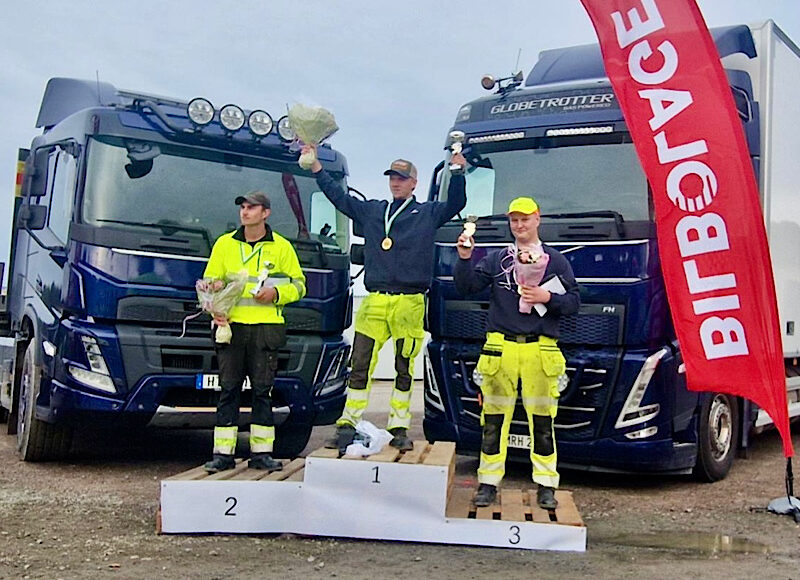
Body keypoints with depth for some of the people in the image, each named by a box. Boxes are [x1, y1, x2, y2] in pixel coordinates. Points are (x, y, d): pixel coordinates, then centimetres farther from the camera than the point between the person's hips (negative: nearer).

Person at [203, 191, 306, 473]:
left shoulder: (282, 247, 7)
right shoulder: (224, 244, 12)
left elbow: (298, 285, 11)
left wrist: (276, 293, -8)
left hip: (266, 326, -1)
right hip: (231, 325, 1)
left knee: (262, 390, 1)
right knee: (229, 389, 0)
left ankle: (261, 452, 8)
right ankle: (223, 453, 4)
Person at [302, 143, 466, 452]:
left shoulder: (427, 213, 12)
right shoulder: (371, 210, 19)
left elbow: (455, 204, 0)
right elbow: (339, 197, 23)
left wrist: (457, 172, -15)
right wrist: (315, 167, 19)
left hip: (410, 304, -2)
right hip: (374, 302, 2)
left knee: (405, 370, 4)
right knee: (359, 366, -2)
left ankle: (399, 429, 13)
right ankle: (348, 426, 3)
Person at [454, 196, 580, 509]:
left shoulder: (555, 260, 12)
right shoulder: (495, 259, 14)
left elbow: (574, 301, 7)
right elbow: (466, 287, 3)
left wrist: (547, 298, -10)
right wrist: (465, 259, -12)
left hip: (540, 348, 0)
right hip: (501, 346, 1)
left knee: (542, 420, 2)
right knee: (494, 419, 1)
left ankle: (546, 485, 10)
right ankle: (488, 483, 8)